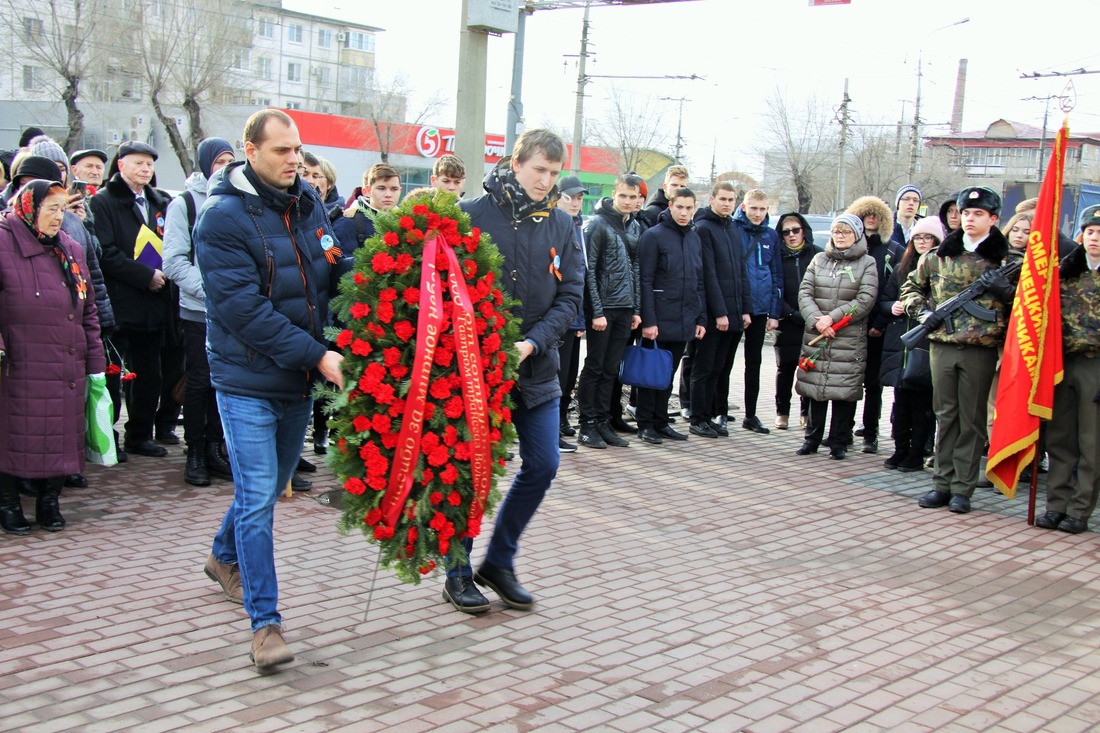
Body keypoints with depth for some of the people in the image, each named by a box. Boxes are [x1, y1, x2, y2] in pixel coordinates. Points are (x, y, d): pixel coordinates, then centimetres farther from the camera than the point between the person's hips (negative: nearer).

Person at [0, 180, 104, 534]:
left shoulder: (71, 250, 15)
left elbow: (88, 313, 17)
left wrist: (96, 365, 12)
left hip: (67, 370, 5)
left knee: (61, 438, 7)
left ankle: (49, 502, 21)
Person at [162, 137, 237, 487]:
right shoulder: (184, 204, -1)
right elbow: (174, 261, -8)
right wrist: (210, 290, -18)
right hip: (198, 312, -3)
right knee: (199, 382, 2)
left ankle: (213, 449, 18)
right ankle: (194, 454, 12)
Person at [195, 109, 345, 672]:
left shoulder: (309, 204, 6)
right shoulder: (222, 217, -15)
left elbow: (332, 278, 13)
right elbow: (244, 309, -21)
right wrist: (316, 355, -23)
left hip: (300, 377, 7)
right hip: (248, 379, -7)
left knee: (271, 484, 20)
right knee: (257, 497, -8)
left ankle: (225, 557, 46)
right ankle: (265, 623, -1)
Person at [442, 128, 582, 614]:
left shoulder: (560, 224, 4)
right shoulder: (471, 215, -8)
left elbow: (570, 296, 1)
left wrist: (531, 343, -13)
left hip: (536, 371, 5)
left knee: (542, 466, 5)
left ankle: (499, 562, 24)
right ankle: (458, 573, 21)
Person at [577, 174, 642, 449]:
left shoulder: (636, 227, 12)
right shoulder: (598, 223, -8)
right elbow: (588, 270, -11)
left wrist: (636, 309, 10)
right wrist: (597, 311, -14)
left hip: (625, 310, 6)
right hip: (602, 307, -6)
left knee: (611, 370, 9)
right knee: (594, 367, 0)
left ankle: (603, 422, 16)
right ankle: (587, 425, 7)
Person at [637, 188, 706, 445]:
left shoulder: (695, 238, 12)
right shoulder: (654, 235, -8)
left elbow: (699, 282, 16)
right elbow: (645, 281, -12)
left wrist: (701, 318, 11)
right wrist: (648, 320, -17)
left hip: (684, 322, 6)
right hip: (660, 320, -6)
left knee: (668, 374, 13)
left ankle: (661, 422, 21)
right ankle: (645, 424, 11)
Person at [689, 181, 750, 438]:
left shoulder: (733, 229, 16)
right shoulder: (704, 228, -7)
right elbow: (708, 274, -13)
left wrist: (745, 308, 10)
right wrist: (719, 312, -17)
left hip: (733, 313, 7)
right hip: (712, 313, -7)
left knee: (722, 368, 10)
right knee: (704, 368, 0)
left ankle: (712, 416, 17)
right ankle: (698, 419, 6)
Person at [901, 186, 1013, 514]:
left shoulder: (1004, 259, 4)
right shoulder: (939, 255, 10)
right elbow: (911, 286, 22)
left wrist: (1005, 289, -15)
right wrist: (920, 309, 4)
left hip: (981, 349, -2)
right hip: (942, 344, 2)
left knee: (972, 420, 2)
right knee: (945, 415, 8)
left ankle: (962, 489, 7)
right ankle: (942, 484, 14)